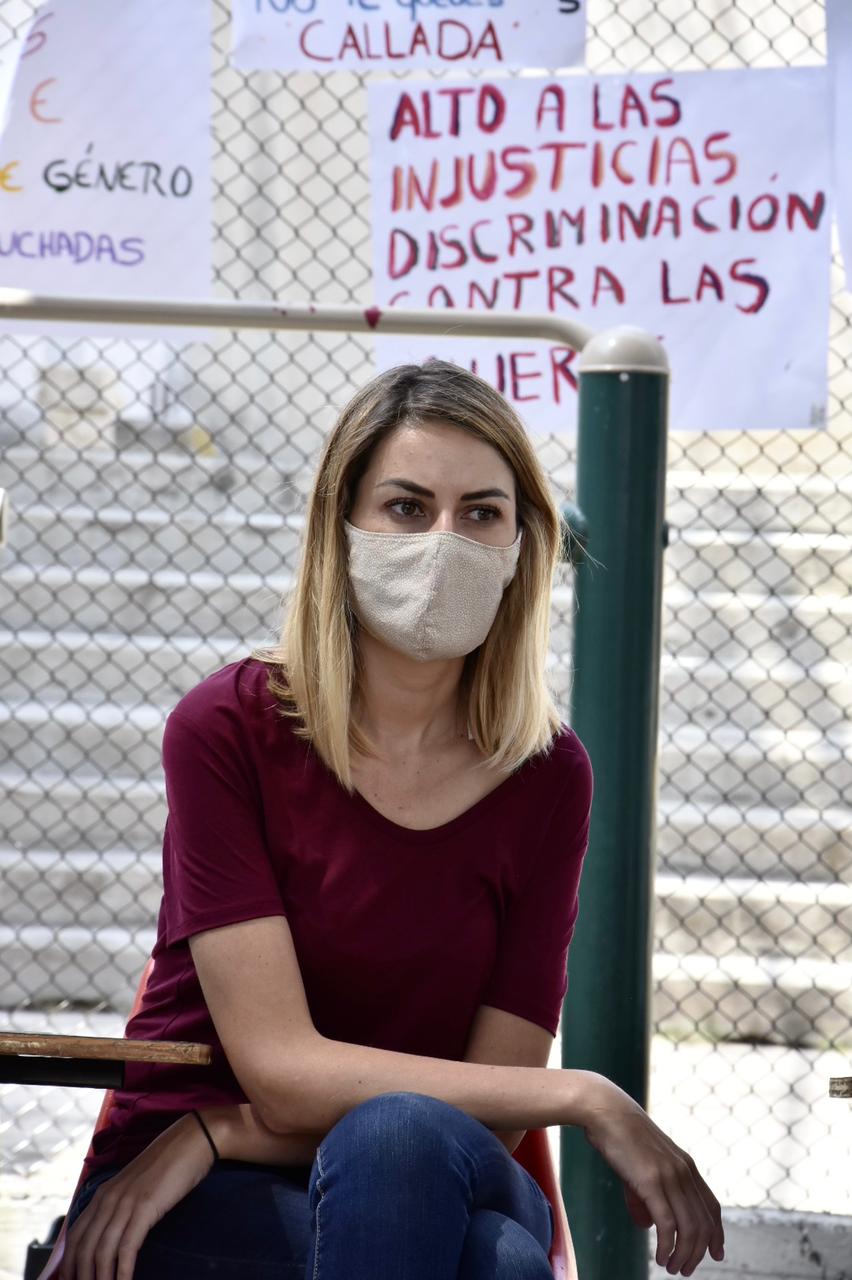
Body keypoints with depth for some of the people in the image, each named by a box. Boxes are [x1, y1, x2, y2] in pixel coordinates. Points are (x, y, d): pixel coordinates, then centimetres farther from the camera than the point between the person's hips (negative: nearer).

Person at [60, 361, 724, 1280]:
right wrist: (584, 1099, -20)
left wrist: (215, 1135, -15)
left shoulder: (550, 776, -1)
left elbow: (492, 1103, -5)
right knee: (403, 1134, -36)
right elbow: (282, 1072, -16)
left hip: (426, 1198, 2)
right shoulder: (227, 728, -10)